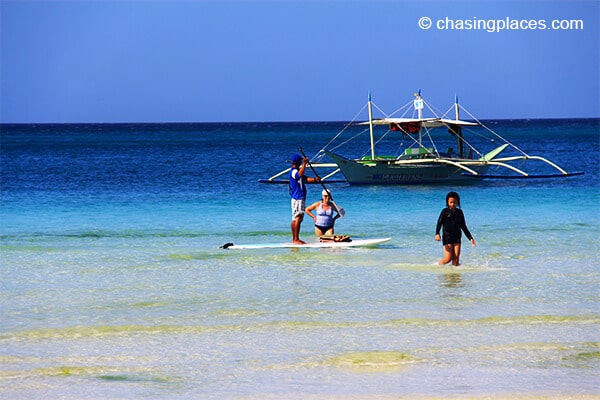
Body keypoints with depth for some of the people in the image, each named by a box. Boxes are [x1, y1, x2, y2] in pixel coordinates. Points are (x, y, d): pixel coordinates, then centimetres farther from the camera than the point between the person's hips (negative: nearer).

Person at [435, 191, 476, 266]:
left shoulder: (459, 212, 11)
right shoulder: (445, 211, 0)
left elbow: (463, 226, 17)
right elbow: (439, 223, -6)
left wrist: (470, 237, 15)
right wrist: (437, 234, -23)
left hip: (457, 238, 4)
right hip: (447, 237, -4)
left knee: (456, 258, -3)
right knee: (448, 258, -9)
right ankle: (438, 265, 14)